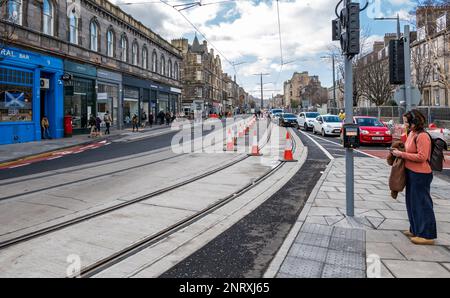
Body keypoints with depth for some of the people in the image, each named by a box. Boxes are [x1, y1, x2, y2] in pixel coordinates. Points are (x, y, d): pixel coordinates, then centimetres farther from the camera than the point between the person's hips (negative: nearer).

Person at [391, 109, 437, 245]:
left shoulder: (422, 136, -19)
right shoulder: (412, 133, 9)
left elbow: (422, 157, -24)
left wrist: (402, 154, -20)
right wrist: (399, 151, 5)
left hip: (420, 175, -10)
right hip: (411, 173, 10)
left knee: (422, 204, -1)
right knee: (412, 202, 17)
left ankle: (427, 235, 9)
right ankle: (415, 230, 31)